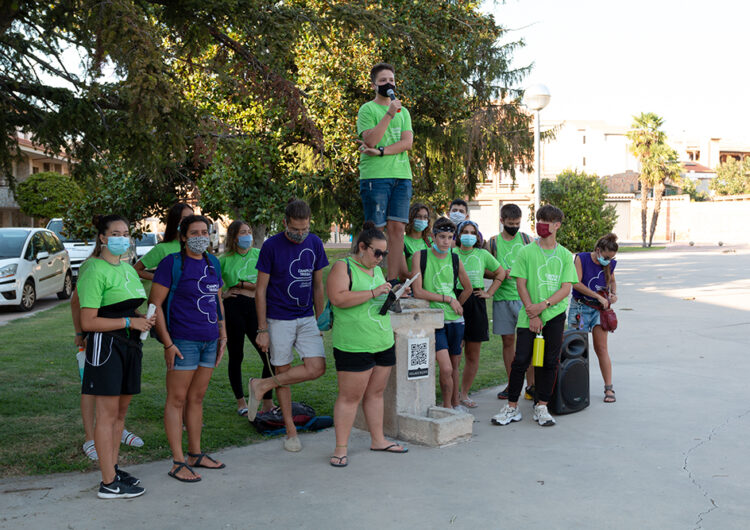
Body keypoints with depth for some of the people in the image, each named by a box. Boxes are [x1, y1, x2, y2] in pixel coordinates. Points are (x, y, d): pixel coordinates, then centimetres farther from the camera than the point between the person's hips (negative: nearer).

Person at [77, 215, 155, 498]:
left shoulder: (128, 269, 15)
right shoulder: (95, 271, -11)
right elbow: (88, 322, -16)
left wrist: (143, 319, 6)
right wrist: (129, 322, -18)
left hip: (129, 345, 8)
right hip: (105, 345, -8)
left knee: (120, 412, 13)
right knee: (107, 415, -4)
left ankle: (113, 468, 24)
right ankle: (109, 483, 2)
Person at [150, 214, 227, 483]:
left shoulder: (212, 262, 11)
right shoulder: (171, 263, -9)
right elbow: (155, 304, -10)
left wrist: (223, 335, 15)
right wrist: (168, 343, -14)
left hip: (210, 341, 6)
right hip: (183, 341, -6)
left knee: (197, 398, 15)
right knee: (177, 400, 0)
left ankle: (195, 454, 25)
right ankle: (178, 463, 6)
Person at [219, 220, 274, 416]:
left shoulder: (259, 255, 8)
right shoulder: (225, 259, 8)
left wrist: (239, 283, -4)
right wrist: (221, 293, 1)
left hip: (255, 308, 1)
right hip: (233, 309, -1)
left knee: (269, 356, -6)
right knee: (236, 356, 7)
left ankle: (267, 403, 6)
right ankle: (241, 402, 21)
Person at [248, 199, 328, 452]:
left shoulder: (315, 244, 2)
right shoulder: (271, 246, -9)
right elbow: (260, 289, -6)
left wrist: (320, 321, 10)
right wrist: (262, 330, -9)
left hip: (306, 318, 4)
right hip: (278, 320, -4)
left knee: (316, 368, -11)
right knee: (284, 372, 3)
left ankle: (262, 386, 3)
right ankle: (291, 431, 18)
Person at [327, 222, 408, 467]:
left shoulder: (377, 270, 17)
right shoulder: (343, 267, -7)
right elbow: (338, 298, -21)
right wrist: (373, 293, -22)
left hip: (384, 343, 8)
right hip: (354, 346, -7)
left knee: (375, 393, 15)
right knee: (350, 396, -4)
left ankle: (378, 440, 26)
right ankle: (341, 448, 3)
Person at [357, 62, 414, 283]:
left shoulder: (403, 111, 19)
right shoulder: (367, 109, 3)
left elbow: (407, 142, 4)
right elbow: (370, 140, -12)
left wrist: (381, 151, -10)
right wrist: (389, 114, -17)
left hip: (401, 176, 5)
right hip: (375, 176, -5)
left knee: (396, 228, 1)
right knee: (376, 231, -5)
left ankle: (393, 281, 4)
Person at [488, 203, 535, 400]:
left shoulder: (527, 239, 7)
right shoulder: (493, 242, 6)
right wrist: (501, 274, -10)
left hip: (525, 296, -1)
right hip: (502, 297, 1)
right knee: (508, 340, 7)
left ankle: (531, 385, 4)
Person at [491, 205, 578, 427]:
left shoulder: (565, 255, 5)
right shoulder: (526, 252, 1)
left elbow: (566, 288, -1)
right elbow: (521, 285, -2)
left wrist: (544, 305, -15)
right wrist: (532, 314, -10)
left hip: (555, 314, 2)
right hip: (529, 315, -1)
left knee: (549, 362, 4)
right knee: (521, 360, -2)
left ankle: (541, 407, 16)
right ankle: (512, 407, 9)